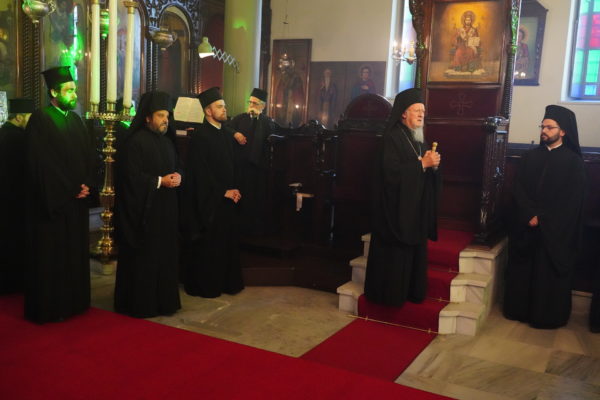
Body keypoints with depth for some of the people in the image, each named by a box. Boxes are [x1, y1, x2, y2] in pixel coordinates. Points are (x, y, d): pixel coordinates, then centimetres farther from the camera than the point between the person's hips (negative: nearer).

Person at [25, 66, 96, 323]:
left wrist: (86, 186, -6)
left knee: (76, 252, 11)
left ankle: (73, 302, 23)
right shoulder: (40, 120, -9)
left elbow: (89, 156, 10)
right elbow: (43, 164, -15)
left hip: (77, 201, 7)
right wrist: (70, 190, -13)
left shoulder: (76, 120, 12)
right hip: (51, 202, -7)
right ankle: (48, 308, 13)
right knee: (51, 256, 2)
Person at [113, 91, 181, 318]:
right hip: (142, 210, -8)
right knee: (142, 257, 0)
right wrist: (160, 181, -18)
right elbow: (132, 177, -18)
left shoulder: (167, 141, 14)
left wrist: (177, 176, -3)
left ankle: (163, 299, 21)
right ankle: (138, 303, 12)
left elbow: (176, 167, 19)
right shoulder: (134, 142, -12)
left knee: (164, 254, 10)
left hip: (165, 210, 8)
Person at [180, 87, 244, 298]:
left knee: (227, 242, 12)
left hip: (227, 198, 7)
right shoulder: (199, 136, -13)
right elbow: (201, 172, -16)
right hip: (208, 200, -7)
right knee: (207, 245, 2)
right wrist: (224, 192, -14)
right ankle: (204, 286, 15)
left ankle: (227, 282, 23)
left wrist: (235, 189, 3)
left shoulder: (226, 134, 11)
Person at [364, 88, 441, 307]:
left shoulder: (420, 139, 15)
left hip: (416, 208, 8)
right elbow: (392, 171, -22)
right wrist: (422, 163, -21)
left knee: (414, 252, 11)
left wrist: (434, 164, -9)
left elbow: (429, 174, 13)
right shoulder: (392, 137, -10)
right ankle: (389, 294, 8)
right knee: (394, 254, -2)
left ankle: (411, 292, 21)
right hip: (396, 207, -8)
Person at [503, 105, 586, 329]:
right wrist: (530, 215, -13)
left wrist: (543, 218, -14)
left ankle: (548, 316, 18)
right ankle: (520, 309, 21)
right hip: (526, 226, 3)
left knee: (550, 273, 5)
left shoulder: (573, 162, -1)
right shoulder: (530, 157, 7)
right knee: (522, 269, 8)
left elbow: (572, 200, -7)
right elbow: (518, 189, 1)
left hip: (556, 230, -3)